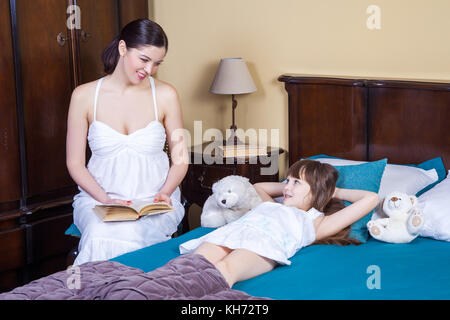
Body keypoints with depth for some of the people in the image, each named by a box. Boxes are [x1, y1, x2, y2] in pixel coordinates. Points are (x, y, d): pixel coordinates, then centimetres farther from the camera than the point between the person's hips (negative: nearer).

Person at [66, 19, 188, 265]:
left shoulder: (165, 95, 1)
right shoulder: (85, 95, 0)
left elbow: (180, 158, 8)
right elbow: (75, 163, 2)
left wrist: (166, 192, -11)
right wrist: (106, 200, -12)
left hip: (154, 200, 0)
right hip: (99, 197, 0)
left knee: (131, 234, -33)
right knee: (101, 234, -33)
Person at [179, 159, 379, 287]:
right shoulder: (271, 204, 46)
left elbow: (370, 198, 26)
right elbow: (257, 187, 71)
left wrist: (335, 192, 41)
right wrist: (288, 185, 63)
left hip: (264, 243, -5)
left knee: (225, 268, -41)